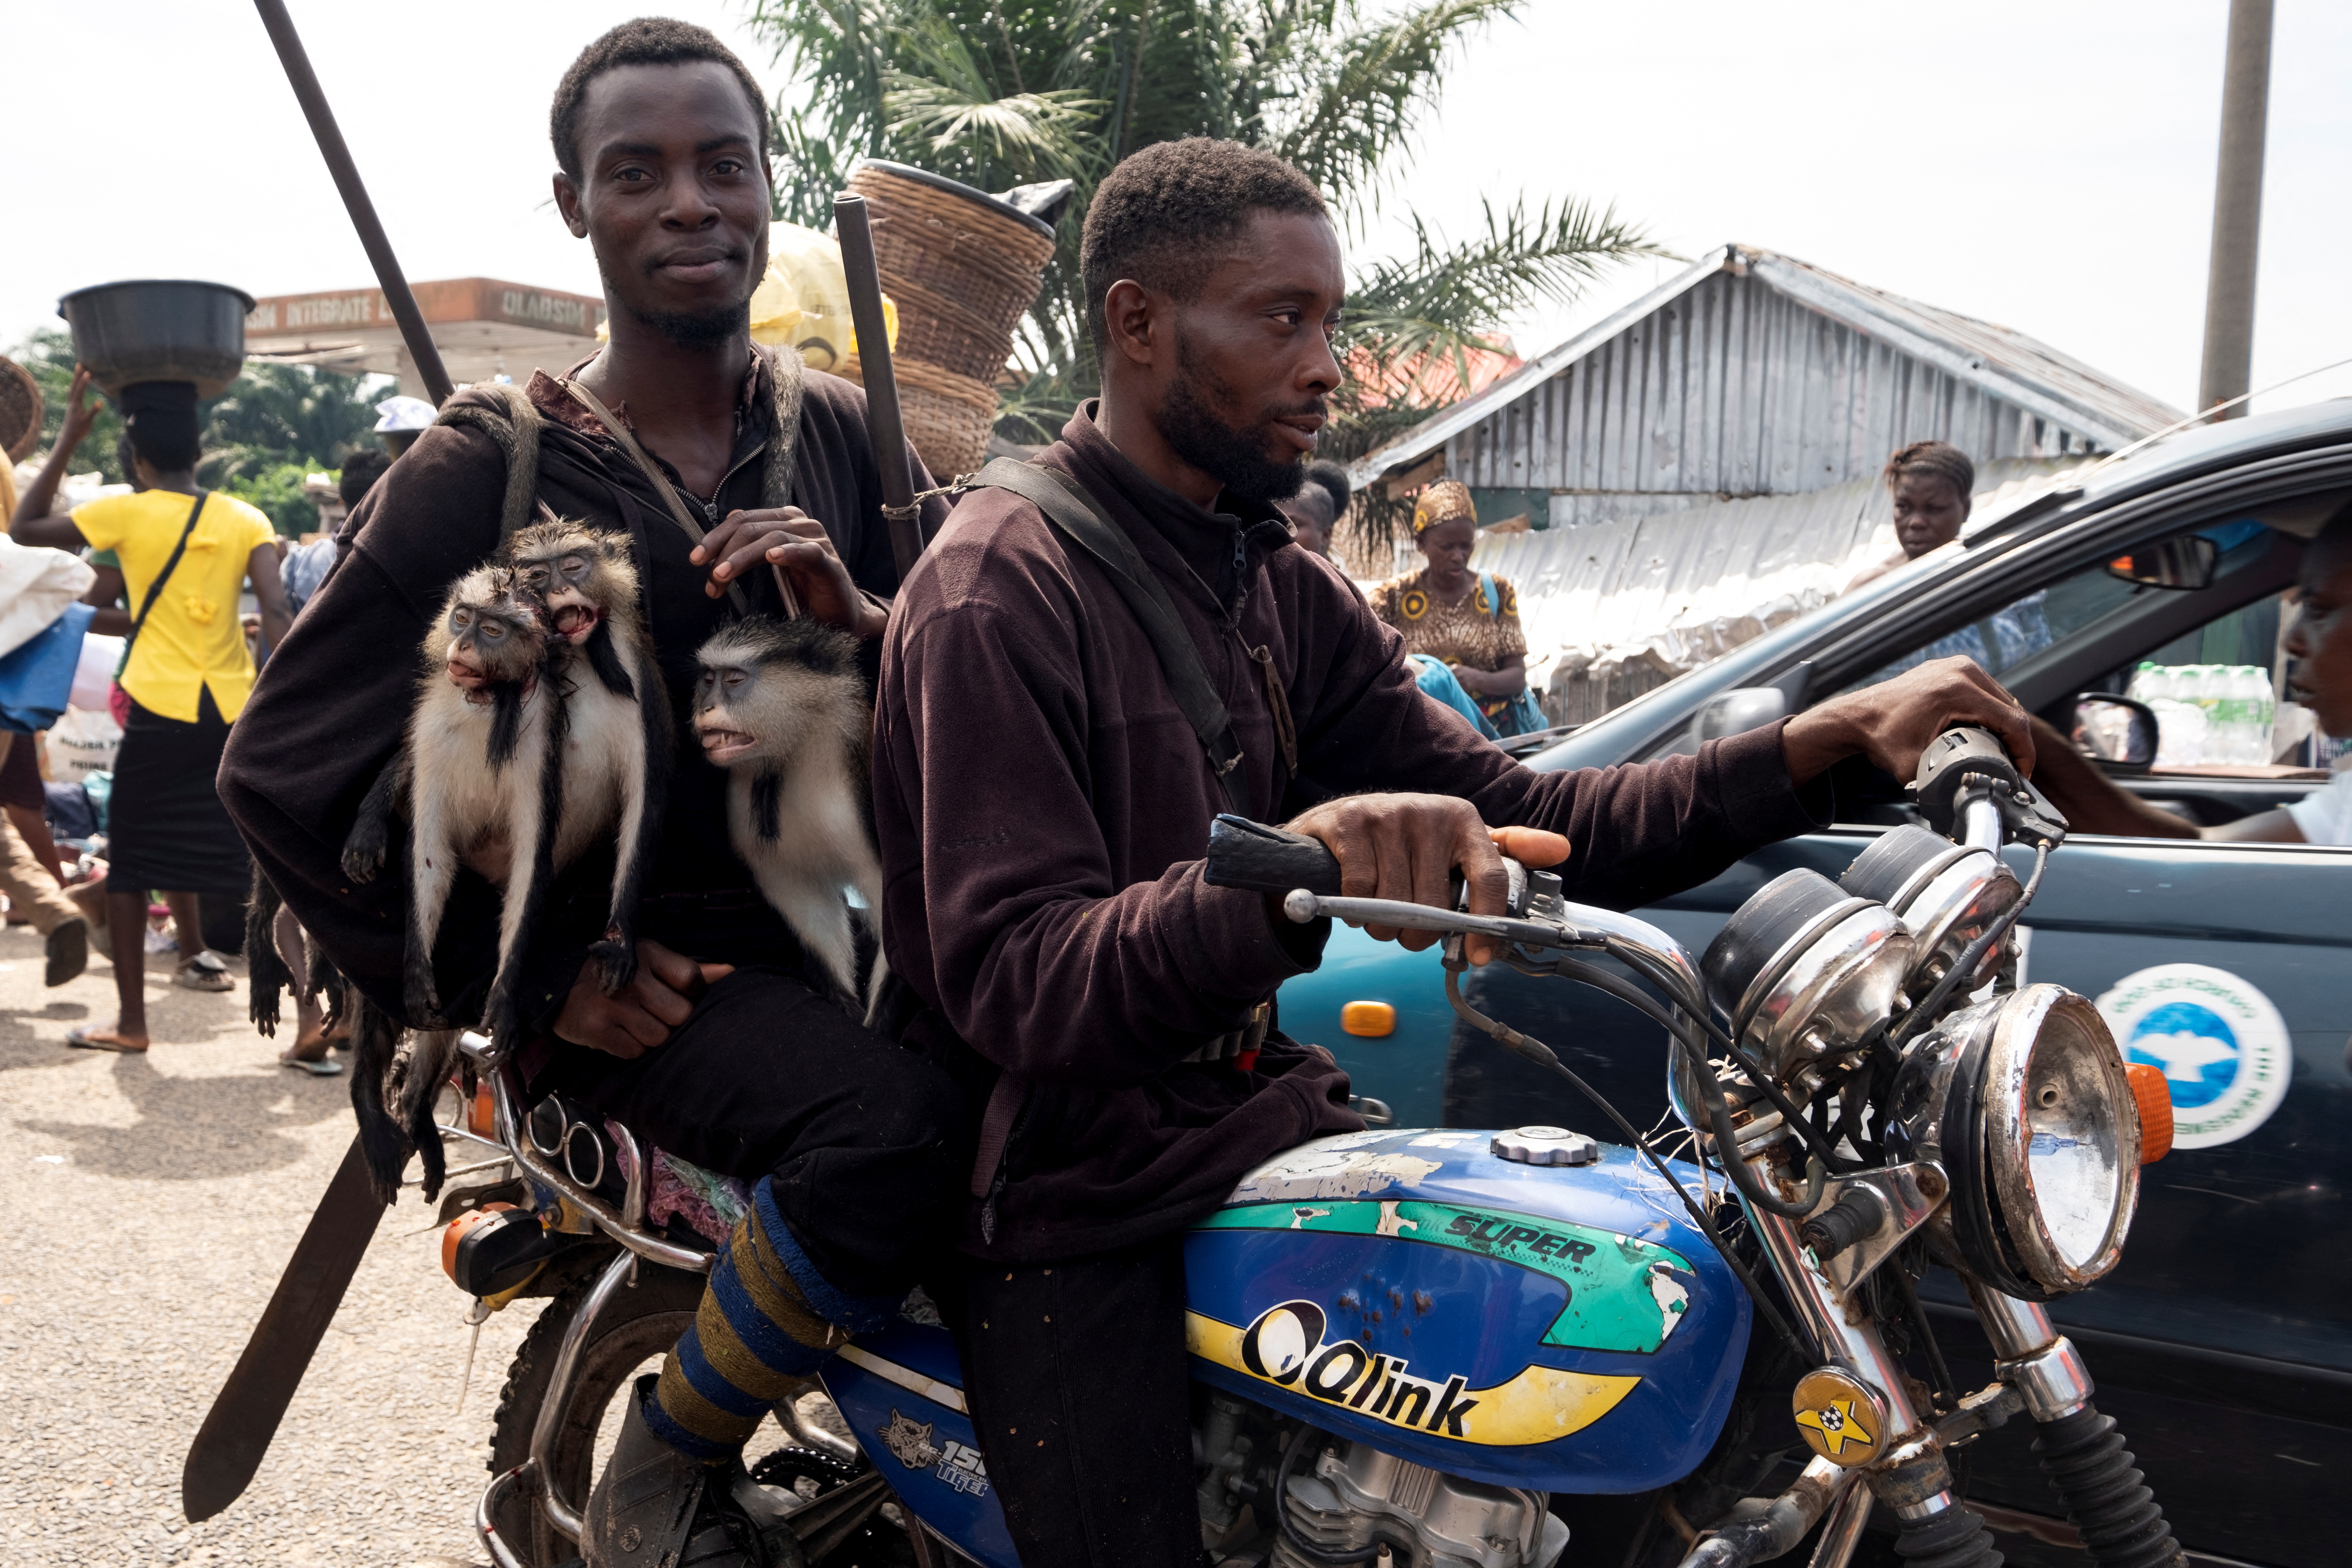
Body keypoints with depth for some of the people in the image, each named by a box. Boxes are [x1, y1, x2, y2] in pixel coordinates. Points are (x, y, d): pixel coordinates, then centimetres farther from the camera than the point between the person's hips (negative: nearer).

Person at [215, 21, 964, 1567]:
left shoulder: (846, 434, 8)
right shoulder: (488, 469, -4)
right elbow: (288, 763, -4)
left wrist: (868, 616, -13)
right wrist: (528, 976, -9)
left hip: (833, 918, 5)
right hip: (640, 968, -5)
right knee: (895, 1121, -31)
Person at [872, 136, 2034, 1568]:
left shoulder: (1287, 591, 10)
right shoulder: (1001, 589, -15)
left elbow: (1520, 825, 3)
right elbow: (1015, 981, -25)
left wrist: (1824, 745, -8)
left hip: (1252, 1119, 7)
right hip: (1071, 1209, -6)